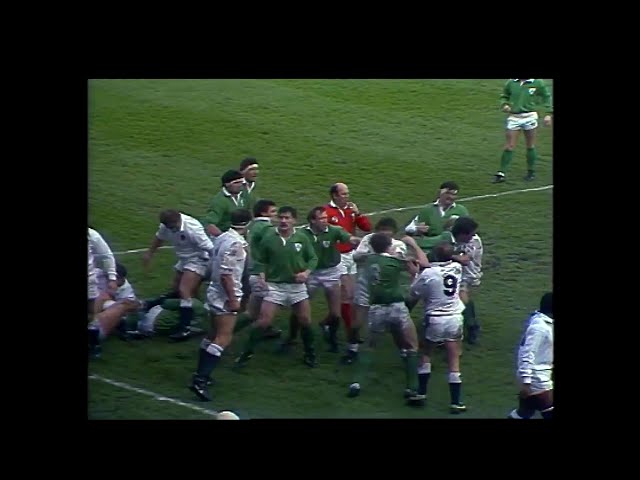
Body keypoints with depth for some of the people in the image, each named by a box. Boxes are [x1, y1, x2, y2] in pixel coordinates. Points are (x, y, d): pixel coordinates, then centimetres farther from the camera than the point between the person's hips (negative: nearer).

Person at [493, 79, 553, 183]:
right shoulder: (511, 83, 1)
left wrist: (548, 114, 0)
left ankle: (531, 171, 23)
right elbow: (504, 96, 16)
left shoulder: (538, 82, -3)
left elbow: (546, 97, 7)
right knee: (509, 147, -1)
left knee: (530, 146, 8)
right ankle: (502, 173, 3)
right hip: (514, 117, 1)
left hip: (530, 117, -1)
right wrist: (505, 104, -5)